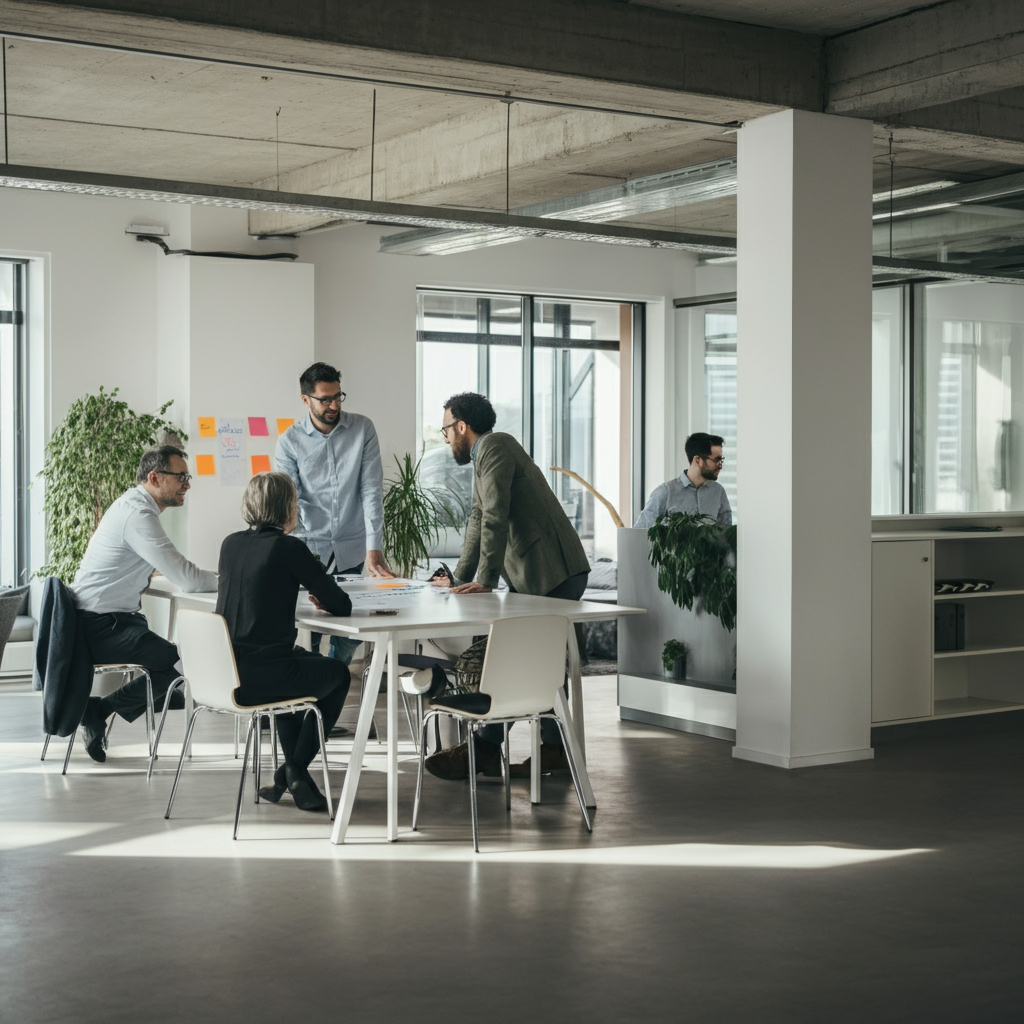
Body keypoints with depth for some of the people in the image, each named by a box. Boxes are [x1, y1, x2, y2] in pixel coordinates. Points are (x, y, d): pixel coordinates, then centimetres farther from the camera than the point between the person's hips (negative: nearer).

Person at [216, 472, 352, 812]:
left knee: (300, 658, 36)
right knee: (338, 674, 23)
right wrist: (325, 598, 14)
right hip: (262, 677, -7)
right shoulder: (289, 548, -10)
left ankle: (294, 773, 33)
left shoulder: (230, 544, 8)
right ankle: (294, 770, 20)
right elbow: (341, 605, -6)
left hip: (225, 674, 7)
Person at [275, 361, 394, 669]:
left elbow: (371, 490, -9)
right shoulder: (289, 442, -6)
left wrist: (374, 549, -17)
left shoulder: (362, 429, -4)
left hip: (352, 545, 1)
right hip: (310, 545, -1)